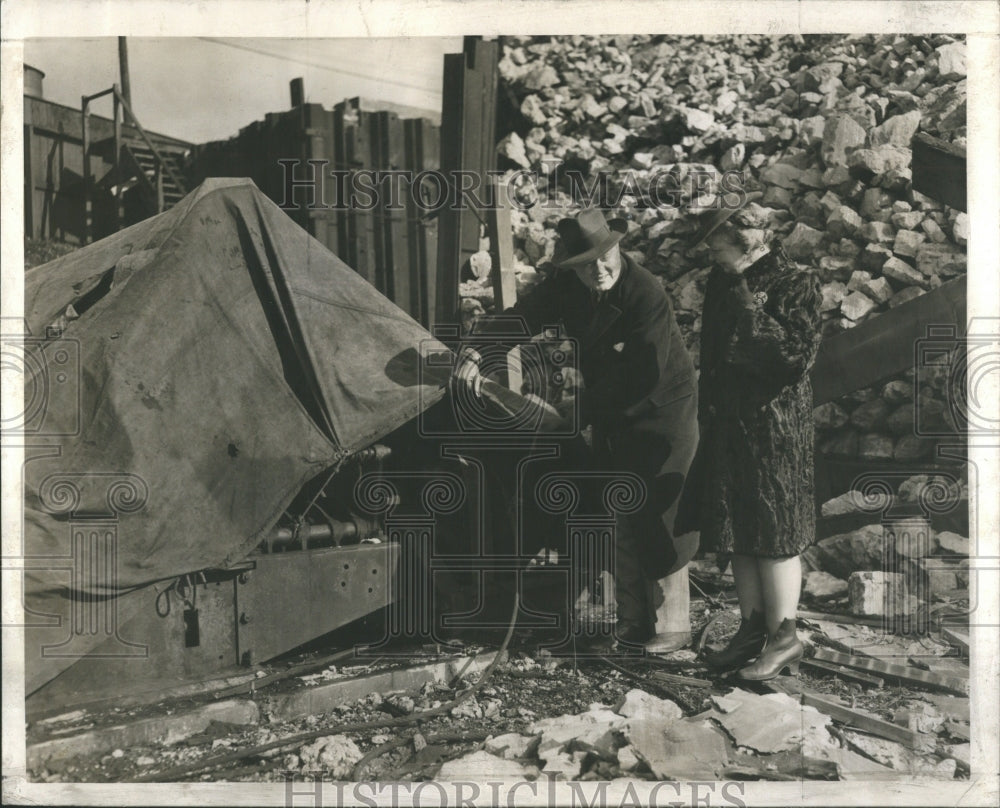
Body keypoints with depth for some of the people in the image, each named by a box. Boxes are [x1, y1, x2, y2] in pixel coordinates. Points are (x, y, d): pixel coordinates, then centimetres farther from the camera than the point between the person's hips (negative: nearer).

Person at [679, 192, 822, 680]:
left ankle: (783, 640, 13)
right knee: (738, 534, 12)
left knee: (775, 535, 1)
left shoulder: (794, 284, -10)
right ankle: (752, 630, 25)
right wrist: (707, 415, 15)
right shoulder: (722, 283, 11)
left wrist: (752, 311, -20)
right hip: (727, 426, 7)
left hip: (774, 428, -7)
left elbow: (799, 355, -20)